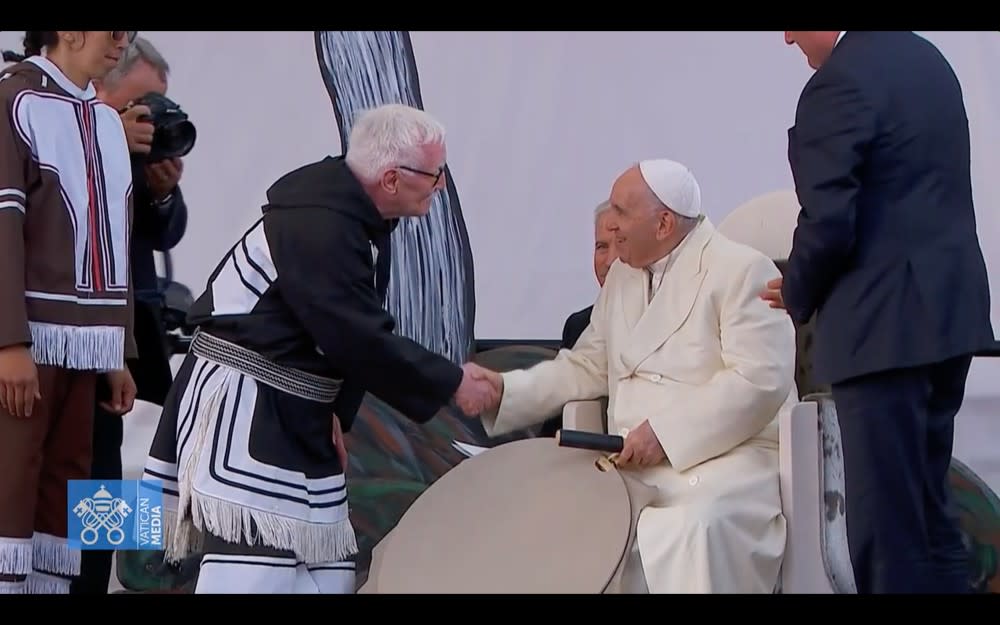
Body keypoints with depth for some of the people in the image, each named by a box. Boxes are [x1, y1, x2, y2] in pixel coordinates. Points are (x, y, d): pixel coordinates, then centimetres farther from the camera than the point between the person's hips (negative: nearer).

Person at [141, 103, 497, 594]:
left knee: (327, 573, 8)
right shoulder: (319, 228, -24)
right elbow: (359, 339, -25)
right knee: (254, 568, -17)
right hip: (240, 408, -10)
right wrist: (450, 384, -14)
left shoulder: (364, 216, 7)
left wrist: (335, 413, 6)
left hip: (297, 411, 10)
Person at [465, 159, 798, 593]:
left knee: (691, 530, -37)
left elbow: (760, 381, -16)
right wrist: (506, 390, 6)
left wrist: (665, 433, -21)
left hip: (725, 459, -7)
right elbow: (588, 368, 22)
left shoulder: (740, 270, -6)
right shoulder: (622, 276, 19)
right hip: (630, 466, 7)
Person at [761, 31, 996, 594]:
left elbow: (828, 222, -19)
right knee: (929, 508, 16)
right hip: (948, 309, 10)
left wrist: (798, 295, 0)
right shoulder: (926, 59, 14)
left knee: (885, 524, -5)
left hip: (887, 323, -10)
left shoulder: (840, 83, -15)